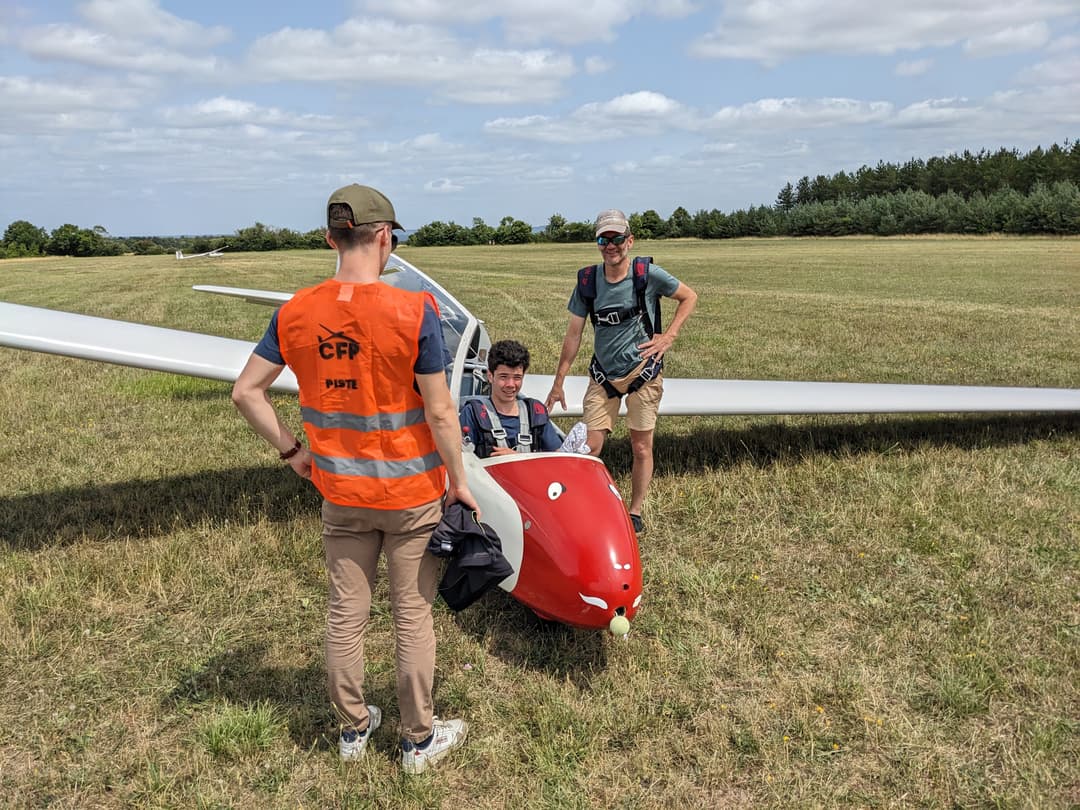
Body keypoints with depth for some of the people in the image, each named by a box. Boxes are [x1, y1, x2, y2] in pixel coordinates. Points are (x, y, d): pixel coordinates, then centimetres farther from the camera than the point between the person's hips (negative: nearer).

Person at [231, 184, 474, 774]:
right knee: (413, 616, 11)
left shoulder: (295, 313, -6)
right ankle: (419, 740, 28)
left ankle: (353, 728, 36)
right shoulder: (414, 312, -19)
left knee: (345, 614, 17)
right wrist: (459, 482, -4)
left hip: (340, 492, 4)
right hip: (411, 492, -3)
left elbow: (246, 391, -1)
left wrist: (290, 450, 9)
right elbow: (439, 413, -17)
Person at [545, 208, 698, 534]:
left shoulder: (648, 274, -7)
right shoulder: (587, 281, 0)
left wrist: (668, 336, -5)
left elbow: (689, 297, 7)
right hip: (603, 373, 2)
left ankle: (635, 512, 20)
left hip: (643, 370, -2)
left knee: (641, 447, 5)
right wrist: (558, 382, 5)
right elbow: (574, 333, 5)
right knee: (589, 448, -4)